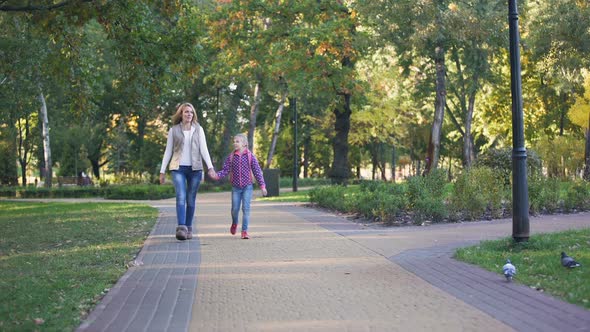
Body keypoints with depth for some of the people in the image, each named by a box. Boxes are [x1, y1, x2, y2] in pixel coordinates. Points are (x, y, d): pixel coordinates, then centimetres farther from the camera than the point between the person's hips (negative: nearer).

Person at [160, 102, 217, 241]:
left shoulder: (198, 129, 8)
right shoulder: (173, 130, 6)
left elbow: (203, 149, 2)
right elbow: (168, 151, 8)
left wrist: (210, 167, -9)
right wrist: (162, 171, 6)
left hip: (195, 168, 2)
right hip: (178, 168, -2)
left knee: (191, 200, 5)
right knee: (181, 197, -17)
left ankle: (189, 229, 15)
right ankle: (181, 228, -27)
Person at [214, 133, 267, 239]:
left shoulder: (250, 156, -4)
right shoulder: (231, 157, 2)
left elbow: (257, 171, -3)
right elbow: (225, 170, 1)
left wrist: (262, 186, -7)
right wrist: (217, 175, -19)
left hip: (247, 186, -2)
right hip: (236, 187, 2)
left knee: (246, 208, -7)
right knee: (235, 208, 4)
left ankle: (244, 231, -1)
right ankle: (234, 223, 35)